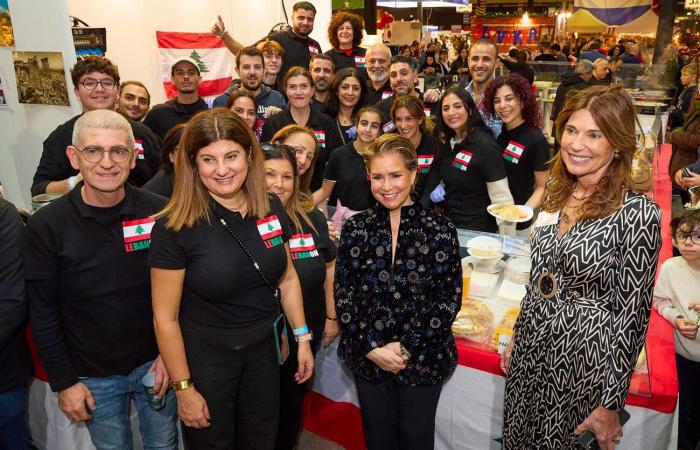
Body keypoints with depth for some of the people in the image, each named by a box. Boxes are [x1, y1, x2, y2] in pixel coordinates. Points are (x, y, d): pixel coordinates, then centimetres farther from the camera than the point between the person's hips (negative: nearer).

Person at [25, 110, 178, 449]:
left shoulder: (160, 213, -12)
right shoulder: (45, 226, -13)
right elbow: (43, 314, -7)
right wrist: (64, 382, -5)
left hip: (156, 364, 1)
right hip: (93, 376, 0)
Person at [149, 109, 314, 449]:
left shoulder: (271, 208, -6)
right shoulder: (174, 227, -20)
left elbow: (287, 278, 7)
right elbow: (165, 318, -15)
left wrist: (303, 337, 8)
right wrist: (183, 388, -11)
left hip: (263, 350, 4)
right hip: (204, 358, -4)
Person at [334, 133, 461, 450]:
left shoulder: (440, 229, -9)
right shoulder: (355, 228, -4)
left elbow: (449, 300, -8)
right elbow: (343, 296, -3)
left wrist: (406, 347, -14)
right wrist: (372, 348, -12)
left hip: (423, 358, -1)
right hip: (366, 356, 2)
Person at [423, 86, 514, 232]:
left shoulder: (485, 146, -20)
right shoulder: (449, 142, 4)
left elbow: (502, 198, -21)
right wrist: (437, 188, 1)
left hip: (477, 231, -7)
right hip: (449, 225, 7)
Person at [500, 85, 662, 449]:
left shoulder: (638, 214, -19)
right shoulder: (556, 191, 1)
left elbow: (632, 316, -15)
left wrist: (610, 405, -12)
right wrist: (517, 338, 14)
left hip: (582, 363, -6)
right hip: (529, 347, 6)